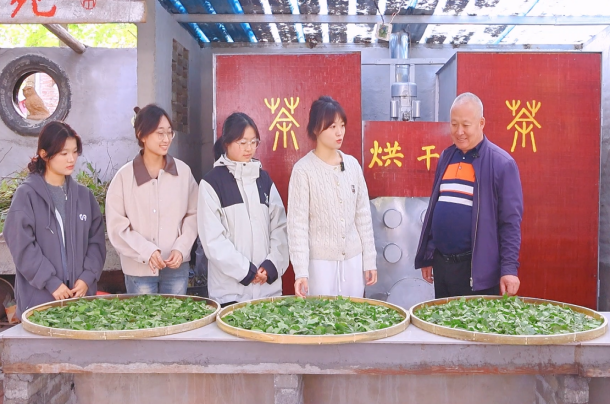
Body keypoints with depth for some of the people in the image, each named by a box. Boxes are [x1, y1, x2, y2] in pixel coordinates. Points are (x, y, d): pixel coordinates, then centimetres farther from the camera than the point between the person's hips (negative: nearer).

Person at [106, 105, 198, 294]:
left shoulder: (183, 171, 0)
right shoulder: (125, 176, -6)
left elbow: (193, 214, 4)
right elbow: (116, 225, -6)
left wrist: (181, 248, -8)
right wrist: (146, 252, -15)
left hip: (177, 267, 2)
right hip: (139, 269, -2)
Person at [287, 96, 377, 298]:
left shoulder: (352, 164, 4)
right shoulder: (304, 169, -9)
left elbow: (363, 214, 9)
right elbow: (297, 223, -11)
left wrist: (369, 259, 9)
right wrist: (301, 271, -17)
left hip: (353, 259, 4)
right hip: (320, 261, -4)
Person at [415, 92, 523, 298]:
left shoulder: (501, 163, -9)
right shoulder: (446, 157, 9)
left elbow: (510, 221, -11)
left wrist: (509, 268, -16)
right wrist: (426, 256, 15)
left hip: (478, 270, -6)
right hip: (441, 264, 6)